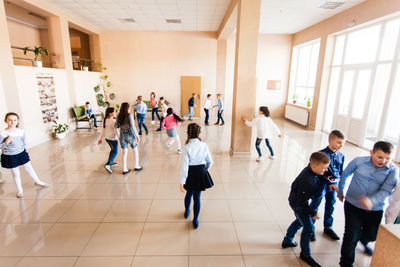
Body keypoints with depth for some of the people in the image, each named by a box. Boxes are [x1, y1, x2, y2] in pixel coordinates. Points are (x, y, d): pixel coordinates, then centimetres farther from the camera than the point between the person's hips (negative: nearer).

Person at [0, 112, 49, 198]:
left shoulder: (21, 131, -5)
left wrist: (25, 152, 11)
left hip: (22, 153, 3)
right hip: (10, 157, -3)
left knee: (29, 168, 15)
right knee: (16, 174, 9)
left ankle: (37, 181, 36)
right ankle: (20, 190, 26)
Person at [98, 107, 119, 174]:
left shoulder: (105, 120, 2)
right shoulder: (113, 121, -21)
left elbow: (103, 130, 8)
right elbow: (116, 131, -21)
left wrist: (100, 139, 15)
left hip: (107, 138, 8)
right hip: (113, 139, -8)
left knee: (113, 150, 26)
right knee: (115, 152, 2)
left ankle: (111, 162, 37)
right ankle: (107, 165, -9)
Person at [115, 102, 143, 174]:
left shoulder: (119, 116, -1)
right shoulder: (130, 115, -16)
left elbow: (116, 126, 4)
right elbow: (133, 127, -21)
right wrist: (137, 135, -13)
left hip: (122, 135, 5)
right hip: (130, 135, -5)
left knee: (125, 153, 13)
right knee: (135, 151, 16)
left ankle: (125, 169, 17)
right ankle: (136, 166, 25)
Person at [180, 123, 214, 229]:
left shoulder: (187, 147, -19)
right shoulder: (204, 145, -11)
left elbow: (184, 166, -20)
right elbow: (210, 162, 0)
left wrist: (182, 182, -14)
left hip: (190, 173, -1)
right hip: (201, 172, 1)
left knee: (189, 193, 25)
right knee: (197, 197, 14)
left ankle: (187, 211, 51)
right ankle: (195, 221, 27)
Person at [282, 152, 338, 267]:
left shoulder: (311, 169, -13)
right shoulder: (307, 182, -38)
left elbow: (320, 176, 14)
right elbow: (302, 202, -29)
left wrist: (329, 183, 1)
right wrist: (313, 213, -18)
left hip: (296, 200, 10)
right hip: (297, 204, -10)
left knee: (300, 221, 27)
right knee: (308, 228, 1)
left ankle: (287, 241, 45)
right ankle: (305, 254, 22)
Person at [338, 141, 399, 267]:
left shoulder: (393, 170, -9)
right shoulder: (358, 161, -11)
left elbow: (386, 190, -21)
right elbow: (345, 175, 6)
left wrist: (372, 201, -41)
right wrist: (341, 192, 17)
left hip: (375, 210, 2)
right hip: (353, 206, -2)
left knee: (372, 235, 25)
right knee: (351, 237, -1)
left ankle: (363, 240, 63)